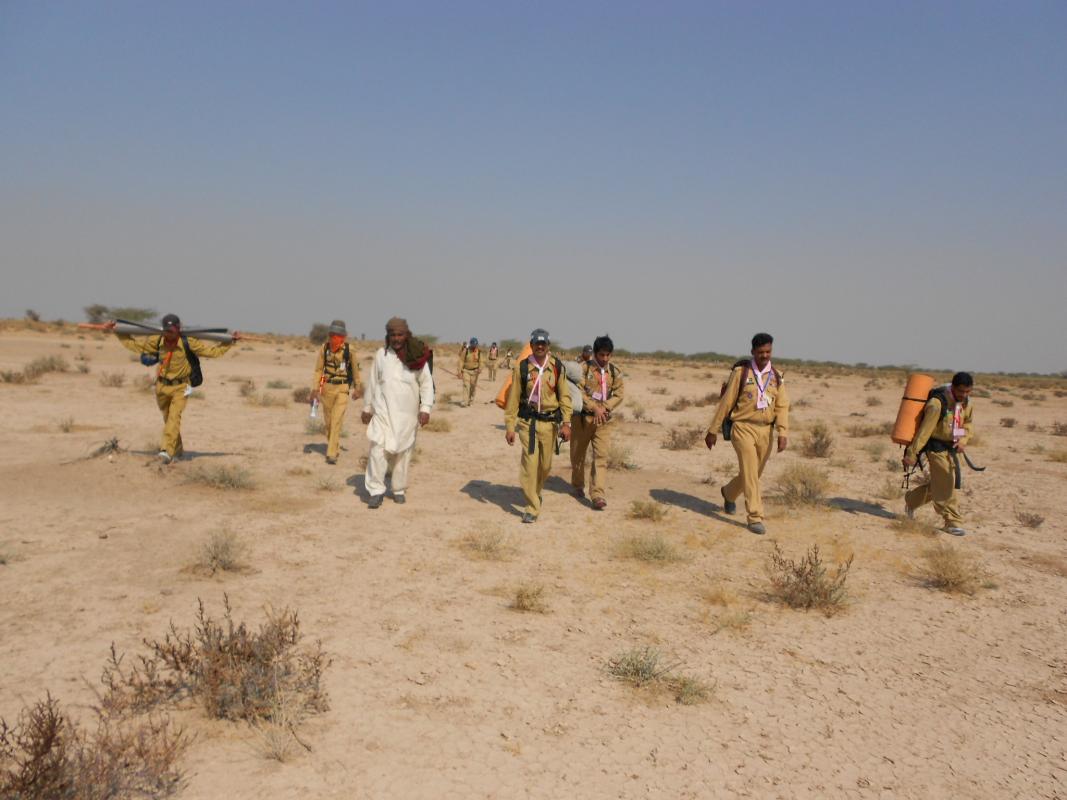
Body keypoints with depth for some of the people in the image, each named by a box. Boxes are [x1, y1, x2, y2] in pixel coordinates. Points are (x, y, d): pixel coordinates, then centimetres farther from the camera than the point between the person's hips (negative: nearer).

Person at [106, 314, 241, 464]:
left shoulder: (188, 343, -14)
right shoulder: (157, 341, -6)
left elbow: (213, 350, -9)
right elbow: (132, 343, 7)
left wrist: (231, 340, -16)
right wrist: (117, 331, 4)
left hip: (180, 387, -4)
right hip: (162, 386, 4)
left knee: (174, 416, -22)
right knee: (168, 419, 15)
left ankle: (167, 451, -31)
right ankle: (178, 449, 35)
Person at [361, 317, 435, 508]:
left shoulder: (417, 357, -4)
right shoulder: (381, 355, 1)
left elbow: (427, 384, -2)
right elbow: (372, 383, 9)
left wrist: (425, 408, -11)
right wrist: (367, 407, 12)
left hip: (407, 414, 0)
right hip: (383, 411, 0)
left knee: (403, 453, 9)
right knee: (378, 449, -12)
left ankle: (399, 490, 25)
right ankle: (376, 491, -6)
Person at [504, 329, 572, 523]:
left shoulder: (557, 367, 0)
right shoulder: (521, 367, -4)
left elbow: (564, 396, 2)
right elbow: (513, 398, 0)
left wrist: (566, 423, -5)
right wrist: (509, 427, -2)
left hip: (550, 421, 2)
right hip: (528, 421, -2)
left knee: (545, 464, 11)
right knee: (530, 462, -9)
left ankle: (536, 493, 40)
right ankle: (532, 507, -1)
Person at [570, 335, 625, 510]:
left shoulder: (615, 372, 5)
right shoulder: (584, 368, -5)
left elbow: (618, 395, 3)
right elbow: (579, 392, -12)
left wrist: (604, 408, -14)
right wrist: (594, 408, -20)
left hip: (604, 420, 1)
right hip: (582, 417, -1)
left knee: (601, 457, -9)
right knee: (578, 454, 12)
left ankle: (598, 495, -13)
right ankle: (578, 485, 36)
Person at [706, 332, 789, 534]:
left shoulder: (776, 377, 6)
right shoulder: (740, 372, -5)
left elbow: (782, 407, 1)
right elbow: (725, 402, -2)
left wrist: (783, 433, -13)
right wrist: (712, 431, -1)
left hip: (765, 431, 4)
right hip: (743, 428, -4)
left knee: (753, 473, 15)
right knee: (749, 472, -13)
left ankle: (728, 493, 43)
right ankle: (755, 518, -9)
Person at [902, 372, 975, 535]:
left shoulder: (965, 401, 0)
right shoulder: (937, 403, -24)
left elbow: (968, 422, 17)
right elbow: (924, 430, -23)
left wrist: (963, 440, -2)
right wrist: (912, 454, -21)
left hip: (952, 447, 8)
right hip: (936, 447, -8)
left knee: (939, 483, 16)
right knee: (945, 484, -7)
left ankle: (911, 500, 36)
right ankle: (952, 522, 1)